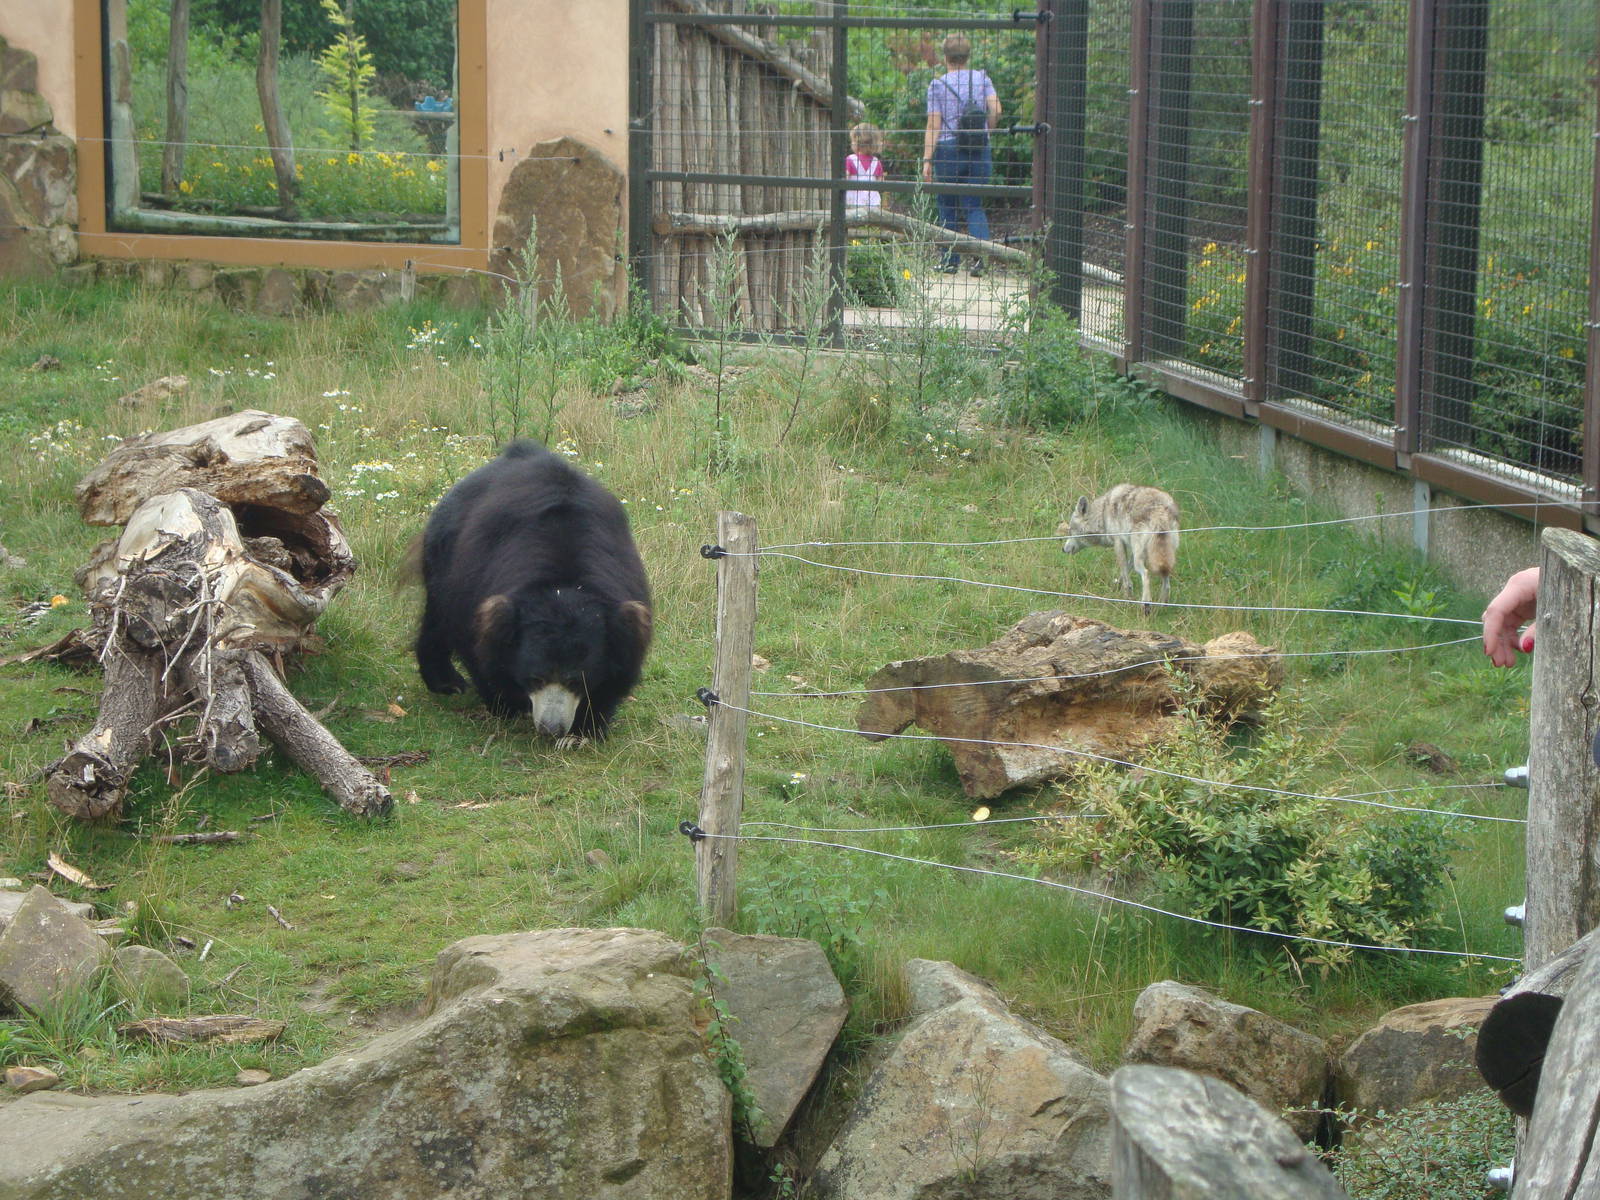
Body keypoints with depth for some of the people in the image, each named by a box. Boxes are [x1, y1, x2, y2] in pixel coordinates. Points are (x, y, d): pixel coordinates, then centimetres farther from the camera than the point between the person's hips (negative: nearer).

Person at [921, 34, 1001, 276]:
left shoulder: (937, 85, -2)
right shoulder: (982, 79, 3)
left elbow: (933, 126, -7)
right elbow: (996, 110, -6)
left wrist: (927, 160, -7)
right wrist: (984, 132, 13)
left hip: (948, 149, -2)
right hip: (979, 151, 2)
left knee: (948, 208, 9)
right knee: (975, 206, 6)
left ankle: (951, 259, 12)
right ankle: (980, 255, -13)